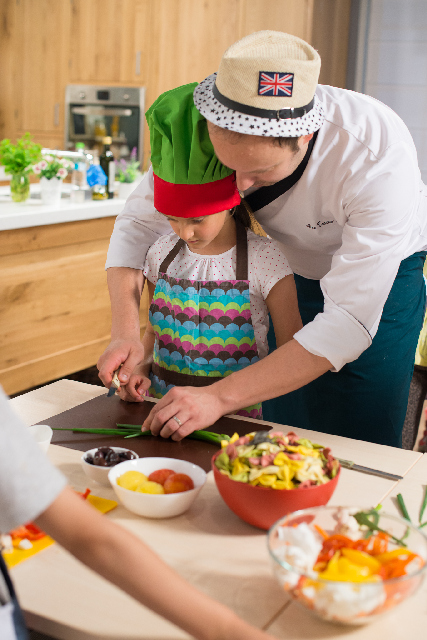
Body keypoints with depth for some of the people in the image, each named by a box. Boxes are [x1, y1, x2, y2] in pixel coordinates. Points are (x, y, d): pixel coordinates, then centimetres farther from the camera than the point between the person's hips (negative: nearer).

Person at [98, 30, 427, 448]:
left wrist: (220, 398, -42)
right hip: (291, 270, 3)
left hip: (382, 276, -3)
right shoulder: (212, 132, -26)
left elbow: (349, 323, -38)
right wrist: (124, 332, -29)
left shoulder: (380, 156, -38)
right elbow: (138, 222, -13)